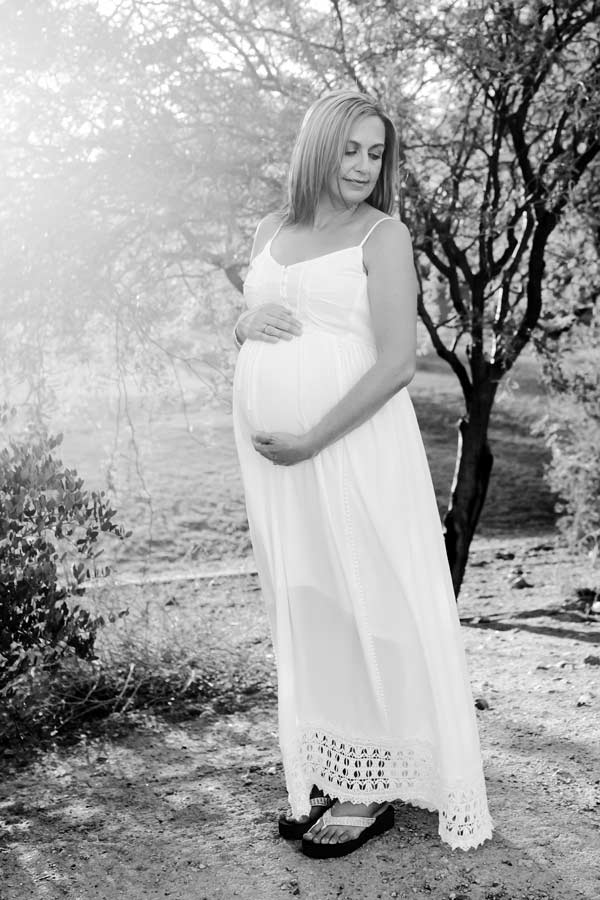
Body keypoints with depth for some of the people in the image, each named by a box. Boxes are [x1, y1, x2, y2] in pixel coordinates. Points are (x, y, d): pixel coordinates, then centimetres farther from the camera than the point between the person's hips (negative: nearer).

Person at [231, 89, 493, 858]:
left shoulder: (382, 235, -4)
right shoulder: (271, 230, 13)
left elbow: (397, 362, -13)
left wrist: (310, 441, -17)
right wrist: (246, 323, -2)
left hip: (351, 446, -6)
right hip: (271, 451, 6)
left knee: (364, 605, 1)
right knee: (300, 607, 11)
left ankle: (371, 789, 15)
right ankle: (325, 772, 24)